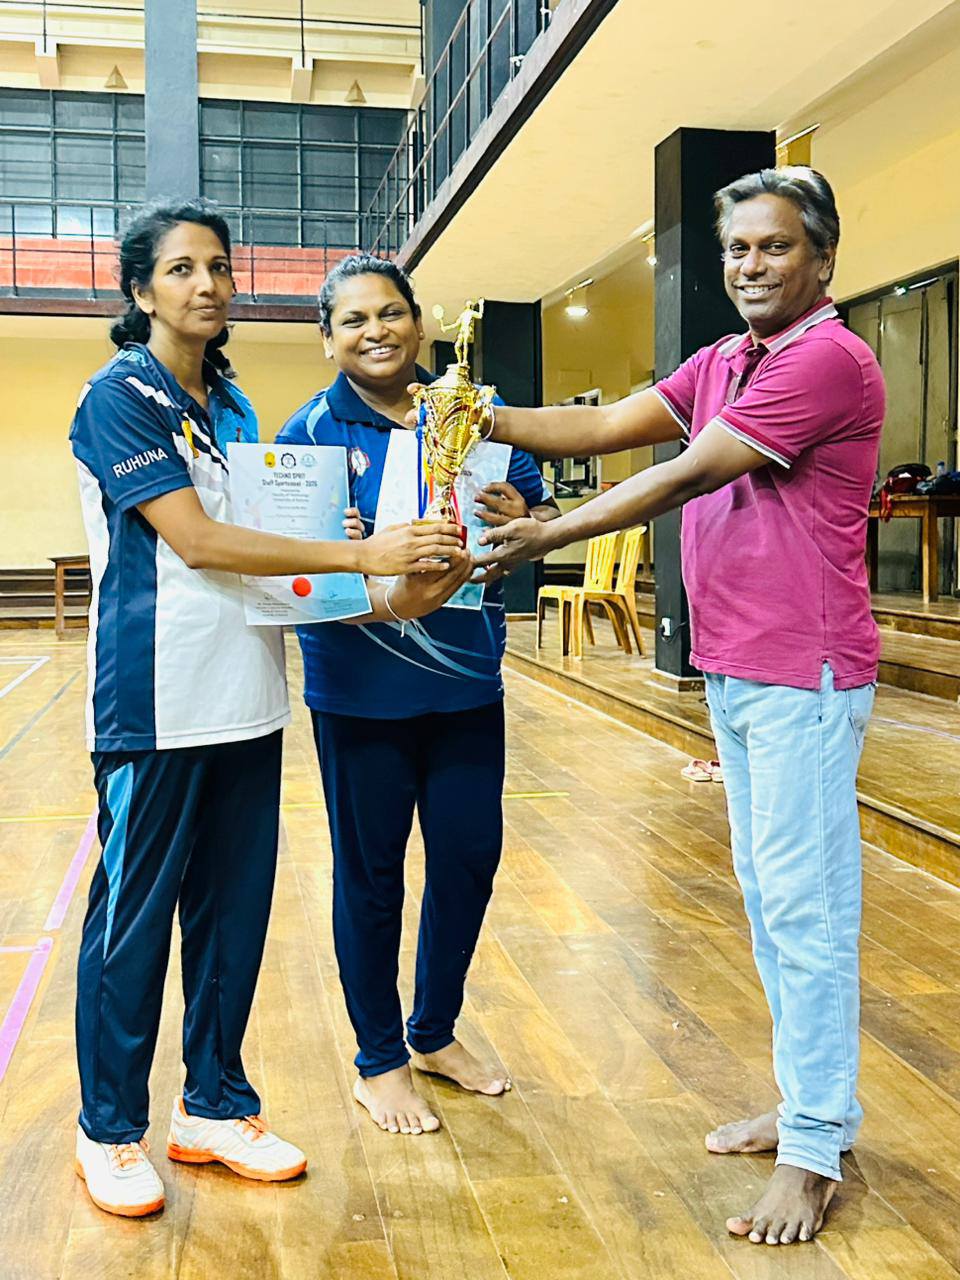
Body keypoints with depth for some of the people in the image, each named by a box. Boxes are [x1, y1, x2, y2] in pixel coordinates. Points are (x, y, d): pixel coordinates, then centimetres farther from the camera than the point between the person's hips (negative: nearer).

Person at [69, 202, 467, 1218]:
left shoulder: (231, 405, 15)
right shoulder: (120, 397, -7)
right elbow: (195, 541, -16)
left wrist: (383, 592, 2)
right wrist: (363, 555, -19)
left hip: (245, 695, 7)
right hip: (157, 702, -7)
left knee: (234, 908, 12)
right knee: (134, 914, 3)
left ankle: (214, 1107, 27)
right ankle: (110, 1130, 20)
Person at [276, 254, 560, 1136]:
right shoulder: (311, 431, -5)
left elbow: (545, 515, 10)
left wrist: (521, 519, -15)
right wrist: (370, 598, -30)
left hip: (467, 681, 4)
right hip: (362, 690, -4)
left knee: (470, 856, 13)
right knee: (371, 871, 8)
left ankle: (436, 1032, 35)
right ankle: (380, 1060, 27)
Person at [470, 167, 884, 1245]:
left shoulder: (829, 360, -13)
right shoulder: (721, 365, 16)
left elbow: (687, 473, -18)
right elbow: (604, 427, 7)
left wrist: (552, 535, -16)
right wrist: (480, 419, -5)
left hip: (803, 677, -9)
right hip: (733, 671, 9)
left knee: (805, 905, -4)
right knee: (767, 896, 15)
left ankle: (813, 1155, 7)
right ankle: (809, 1102, 29)